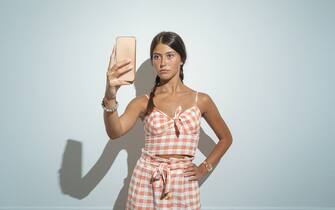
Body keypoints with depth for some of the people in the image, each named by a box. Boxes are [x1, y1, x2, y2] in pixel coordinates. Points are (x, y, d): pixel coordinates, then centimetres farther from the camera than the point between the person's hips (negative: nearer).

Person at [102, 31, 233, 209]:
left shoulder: (201, 100, 0)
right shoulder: (142, 102, -2)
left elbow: (226, 138, 12)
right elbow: (115, 132, -21)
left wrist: (204, 168, 3)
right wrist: (110, 95, -36)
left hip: (184, 183, 1)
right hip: (146, 181, 0)